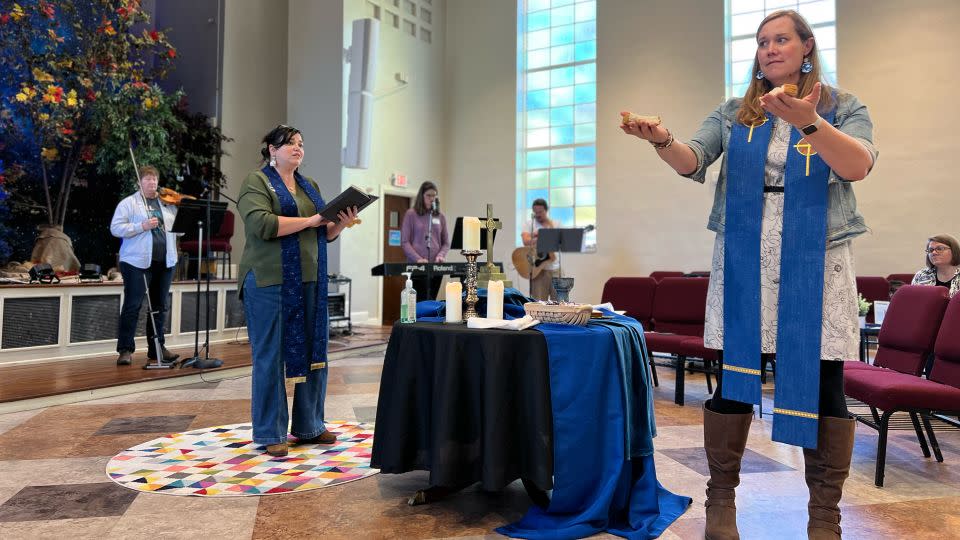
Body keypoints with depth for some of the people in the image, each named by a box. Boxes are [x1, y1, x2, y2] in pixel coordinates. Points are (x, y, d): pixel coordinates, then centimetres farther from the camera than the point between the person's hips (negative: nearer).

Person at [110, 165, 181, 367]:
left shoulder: (169, 205, 14)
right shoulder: (128, 203, 2)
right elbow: (115, 228, -7)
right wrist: (142, 226, -18)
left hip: (165, 262, 5)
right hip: (137, 262, -5)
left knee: (160, 307, 11)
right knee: (132, 306, -2)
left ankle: (156, 347, 20)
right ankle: (125, 349, 6)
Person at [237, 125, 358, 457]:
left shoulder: (310, 185, 19)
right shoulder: (256, 182, -1)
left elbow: (324, 234, 19)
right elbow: (261, 224, -18)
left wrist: (341, 223, -2)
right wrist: (310, 220, -17)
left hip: (309, 281, 7)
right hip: (270, 281, -6)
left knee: (313, 352, 8)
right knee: (270, 356, 0)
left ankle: (309, 426, 21)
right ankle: (270, 434, 10)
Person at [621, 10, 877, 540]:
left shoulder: (843, 107, 8)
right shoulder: (733, 113, 13)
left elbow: (859, 166, -11)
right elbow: (692, 162, -2)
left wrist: (808, 122, -28)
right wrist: (662, 140, -24)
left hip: (816, 260, -1)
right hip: (744, 261, 1)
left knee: (823, 383, -1)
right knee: (733, 378, 2)